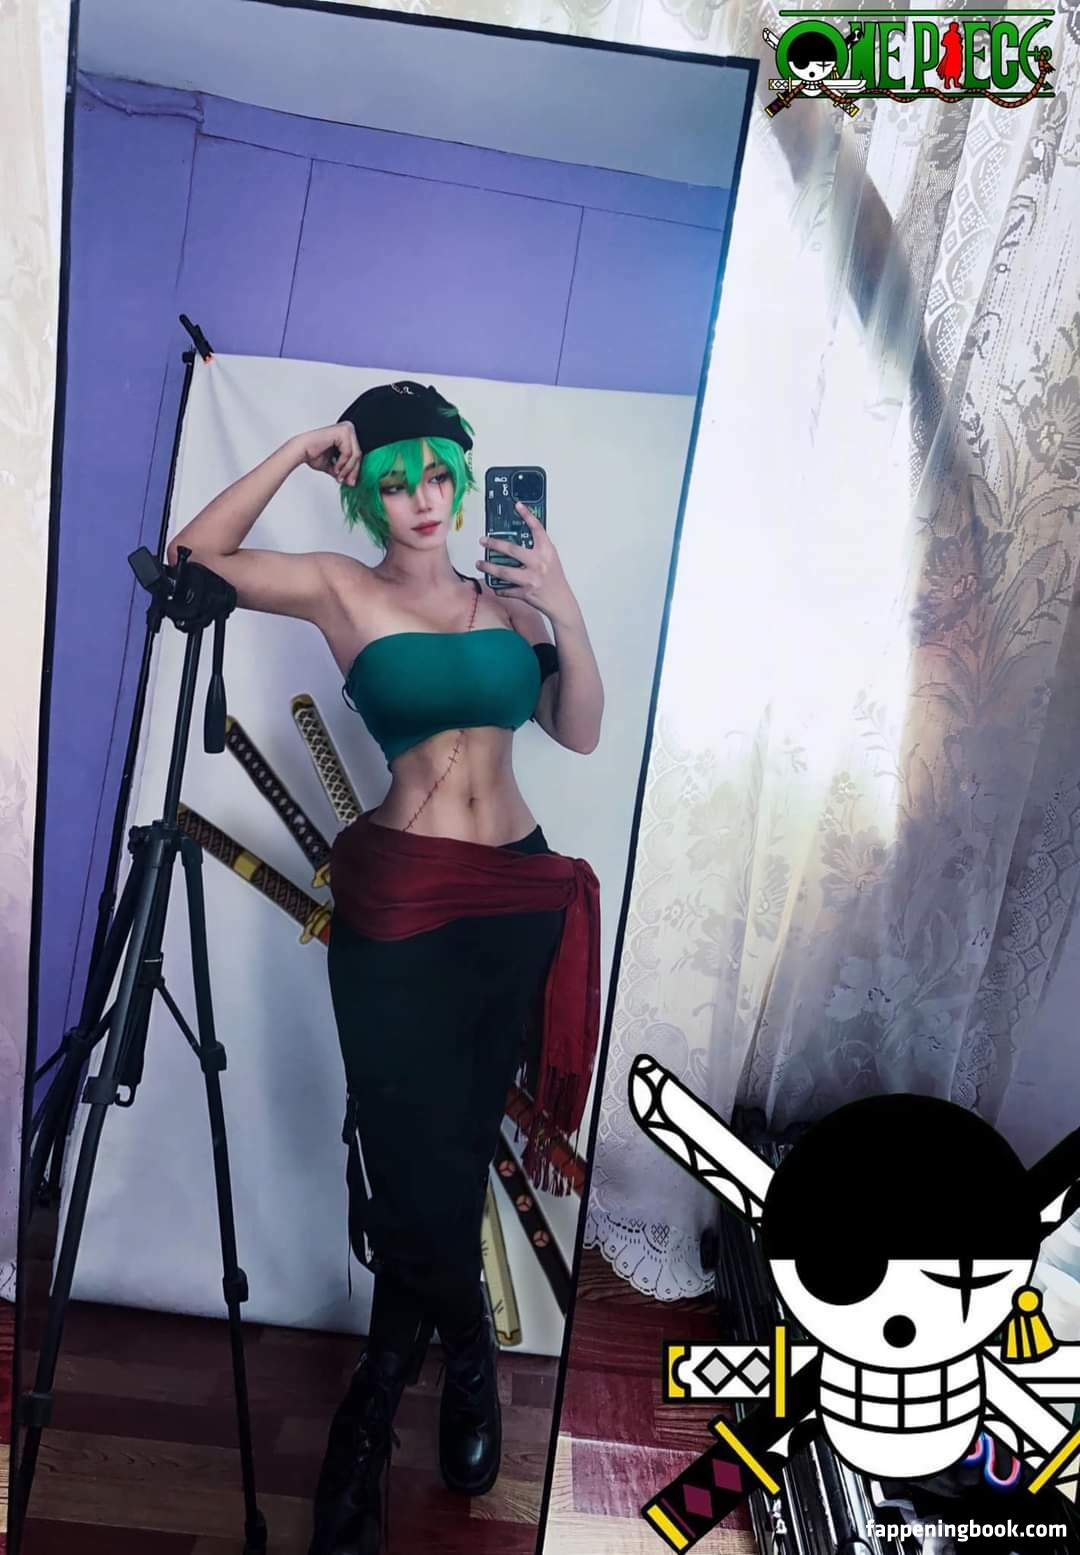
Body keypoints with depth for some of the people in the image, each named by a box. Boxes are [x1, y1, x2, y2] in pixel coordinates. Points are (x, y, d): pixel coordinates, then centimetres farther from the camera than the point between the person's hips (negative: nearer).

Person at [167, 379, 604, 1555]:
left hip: (518, 894, 3)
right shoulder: (341, 588, 1)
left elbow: (581, 732, 4)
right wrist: (297, 451, -8)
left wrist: (563, 608, -8)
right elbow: (197, 556, -7)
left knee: (449, 1151, 16)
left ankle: (377, 1412, 41)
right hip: (401, 898, -3)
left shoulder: (507, 589, 8)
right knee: (420, 1157, 5)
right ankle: (466, 1354, 37)